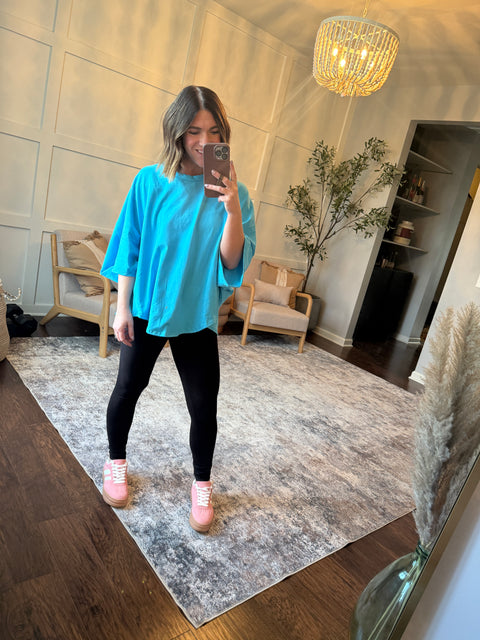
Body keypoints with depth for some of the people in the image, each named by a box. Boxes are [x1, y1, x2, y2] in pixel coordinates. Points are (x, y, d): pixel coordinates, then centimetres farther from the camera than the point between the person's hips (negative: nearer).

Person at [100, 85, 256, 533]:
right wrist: (122, 307, -5)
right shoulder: (151, 182, -7)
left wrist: (233, 209, -24)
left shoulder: (233, 192, -4)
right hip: (145, 309, 0)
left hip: (197, 316, 1)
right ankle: (116, 464, 42)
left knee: (204, 406, 5)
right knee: (128, 389, 15)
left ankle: (202, 485, 30)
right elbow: (129, 248, -3)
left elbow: (232, 262, -11)